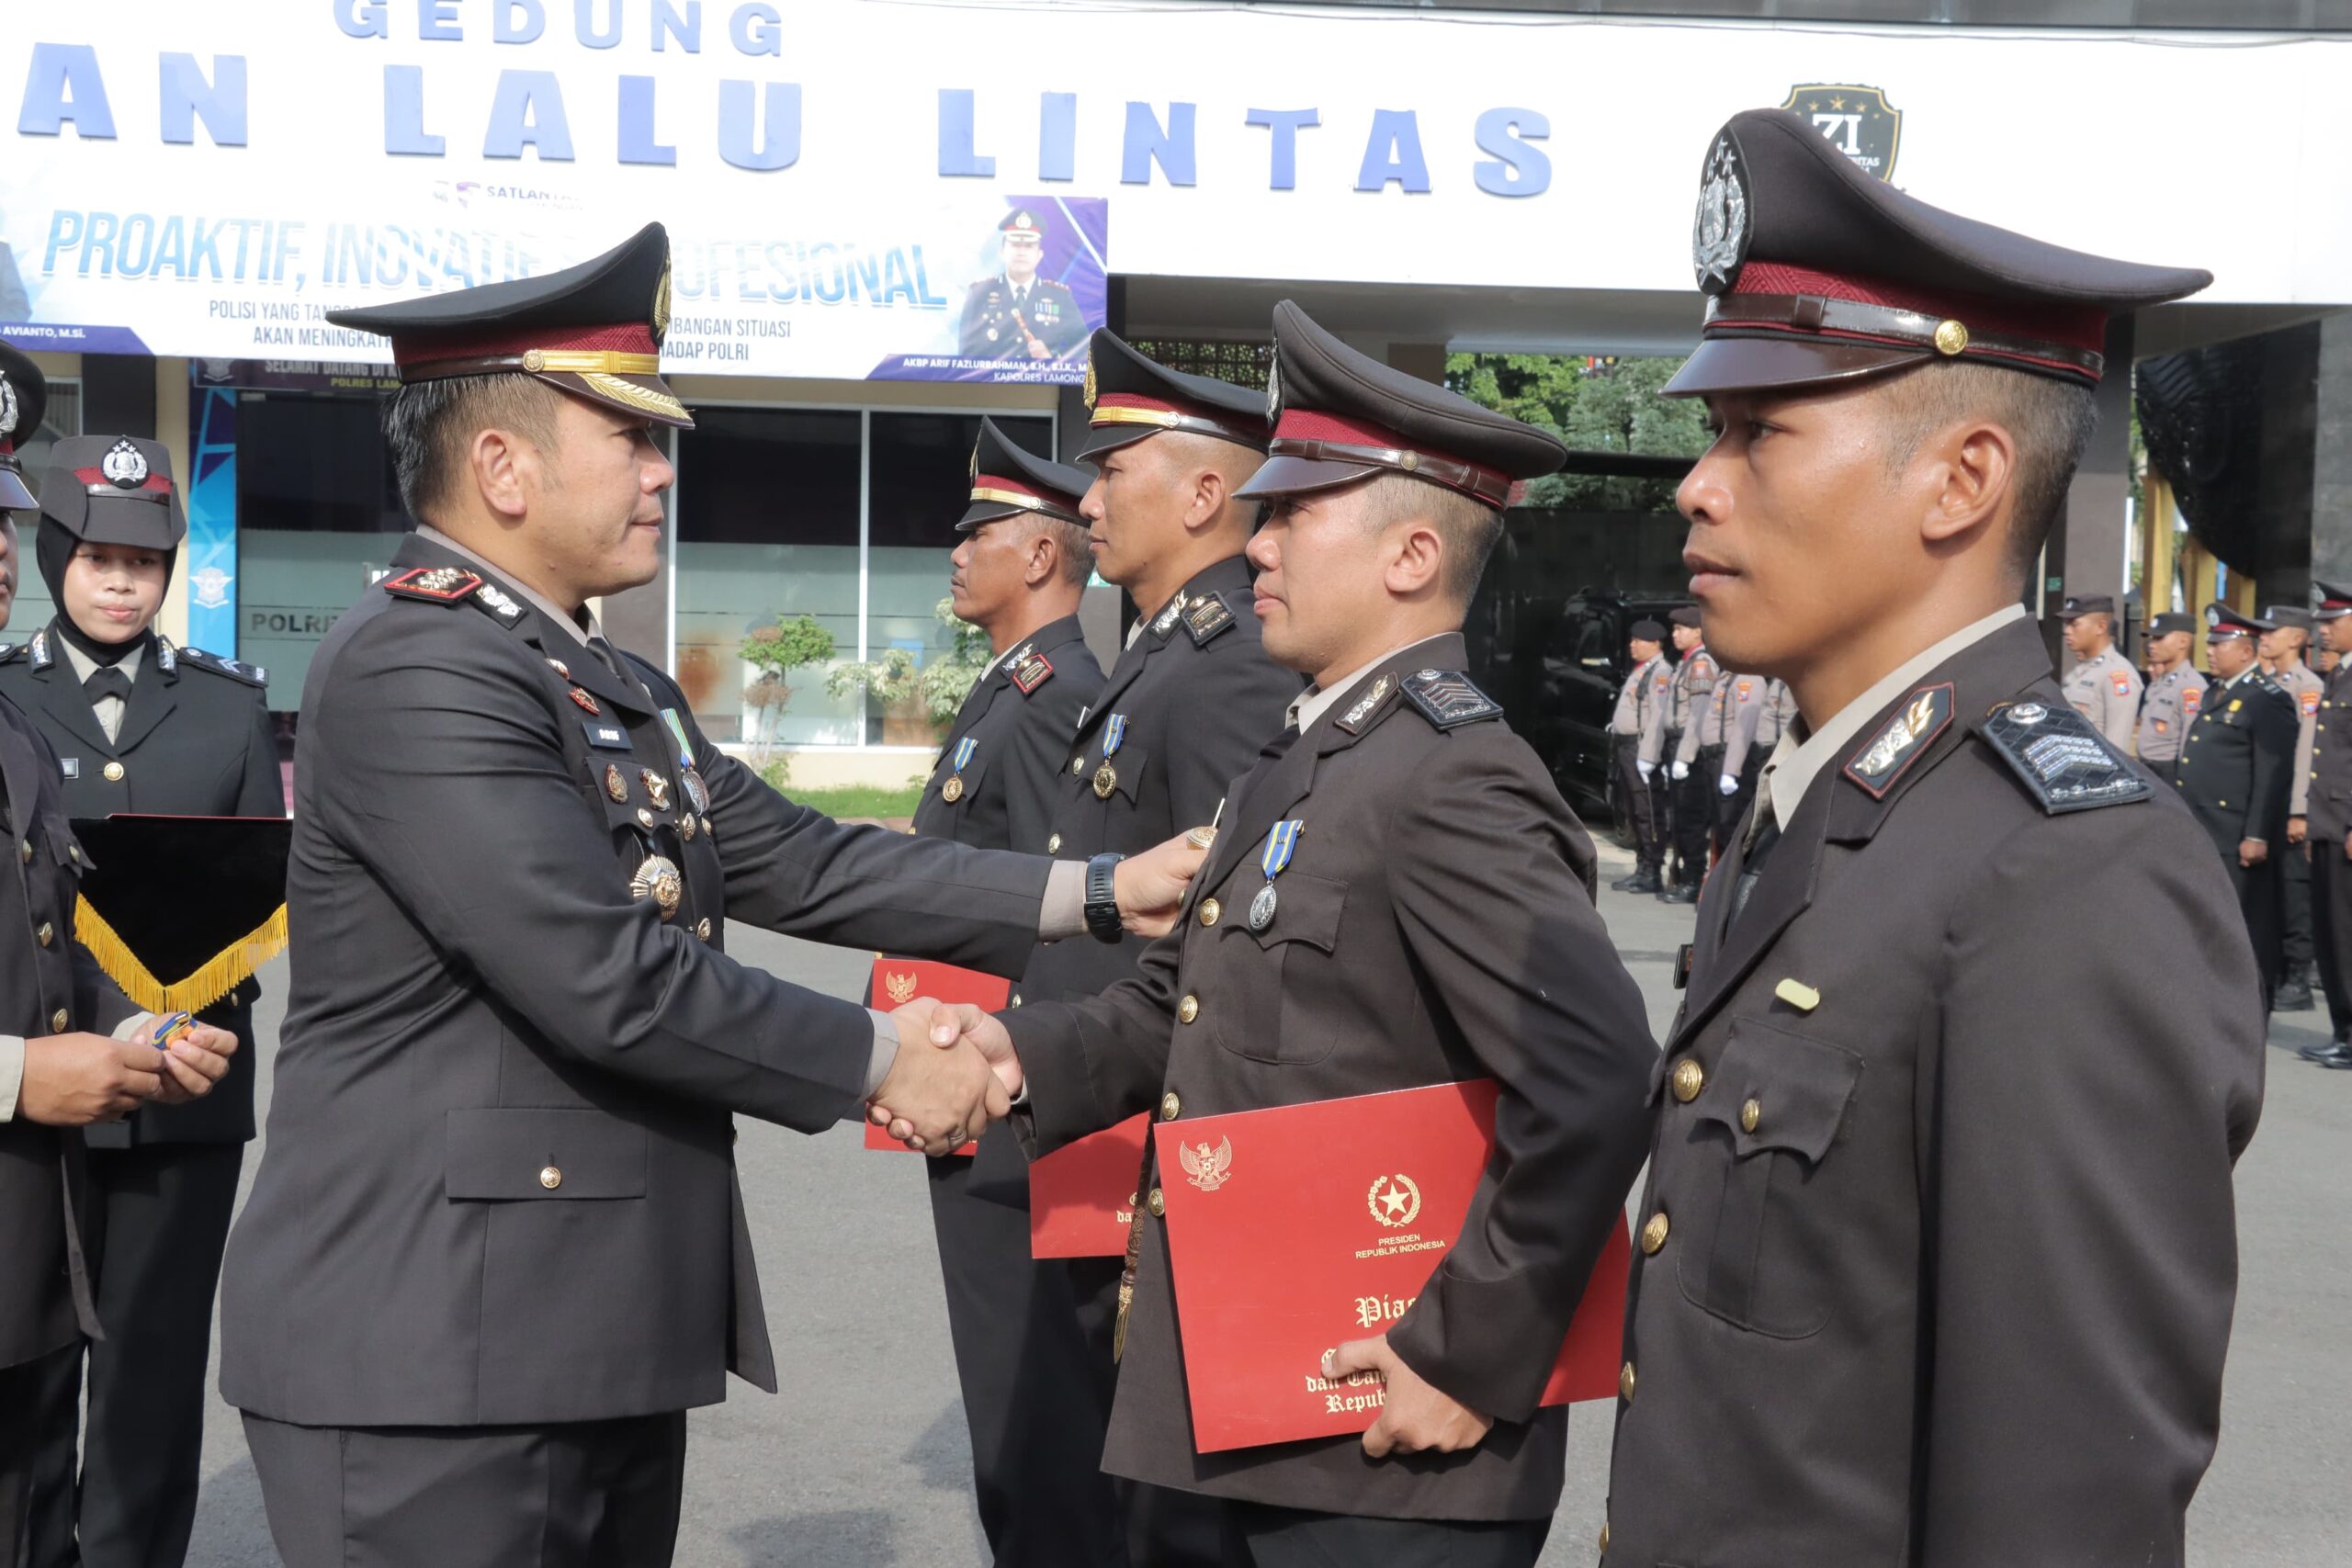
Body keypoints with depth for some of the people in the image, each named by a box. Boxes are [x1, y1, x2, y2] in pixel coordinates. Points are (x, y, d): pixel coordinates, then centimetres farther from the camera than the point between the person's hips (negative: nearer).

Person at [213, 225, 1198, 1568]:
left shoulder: (620, 688, 14)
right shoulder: (417, 669, -17)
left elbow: (797, 859, 10)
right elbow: (612, 979, -24)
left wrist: (1097, 894, 5)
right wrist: (885, 1061, -13)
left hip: (607, 1338, 9)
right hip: (432, 1354, -9)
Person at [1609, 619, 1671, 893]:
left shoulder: (1661, 672, -11)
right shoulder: (1639, 671, 20)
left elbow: (1659, 717, -19)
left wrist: (1646, 757, -24)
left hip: (1641, 748, -10)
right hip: (1625, 747, 10)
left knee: (1647, 813, -8)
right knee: (1634, 814, 13)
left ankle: (1652, 874, -6)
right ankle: (1642, 869, 19)